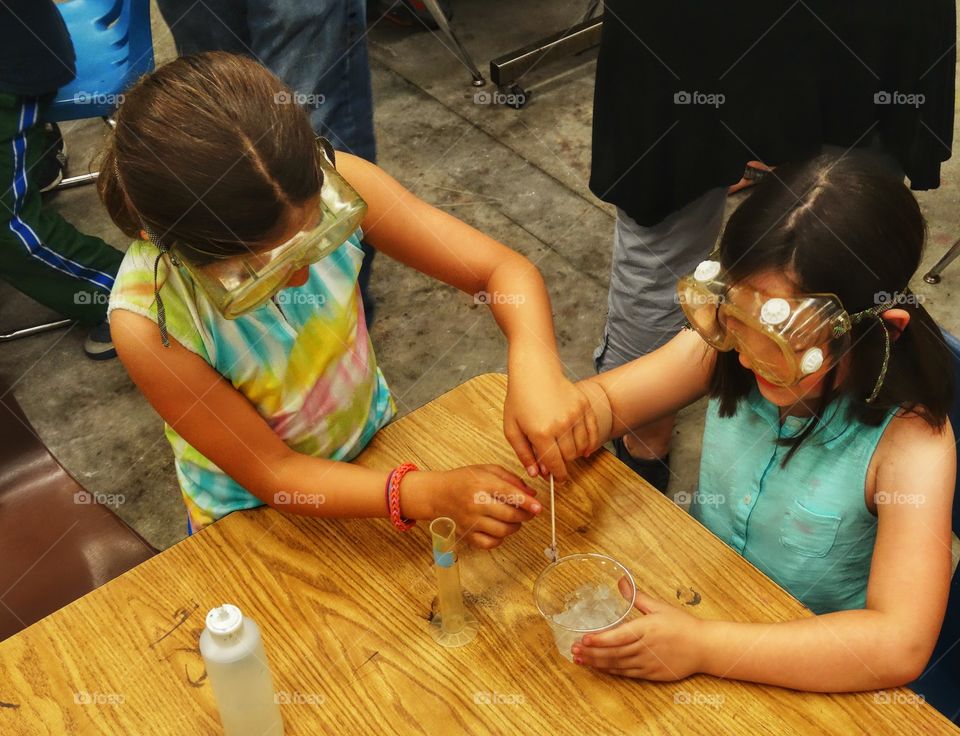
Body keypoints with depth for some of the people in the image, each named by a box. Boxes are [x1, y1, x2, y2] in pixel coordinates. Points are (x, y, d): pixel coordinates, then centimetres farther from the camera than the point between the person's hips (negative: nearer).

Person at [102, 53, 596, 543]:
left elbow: (504, 269, -21)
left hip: (372, 435, 3)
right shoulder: (149, 324, -32)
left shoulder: (333, 184, -26)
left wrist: (536, 370, -41)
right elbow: (271, 472, -22)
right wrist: (429, 495, -33)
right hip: (252, 511, -2)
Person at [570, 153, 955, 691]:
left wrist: (701, 647, -36)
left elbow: (900, 646, -32)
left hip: (805, 673, -4)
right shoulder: (725, 345, -14)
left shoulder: (910, 442, -25)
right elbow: (604, 401, -4)